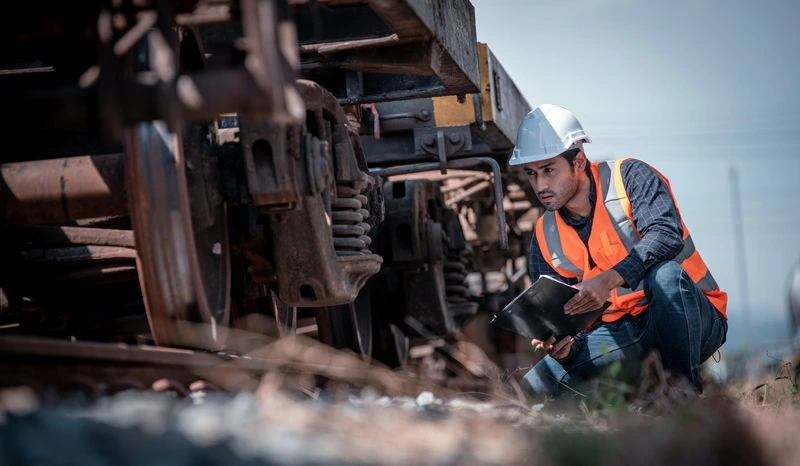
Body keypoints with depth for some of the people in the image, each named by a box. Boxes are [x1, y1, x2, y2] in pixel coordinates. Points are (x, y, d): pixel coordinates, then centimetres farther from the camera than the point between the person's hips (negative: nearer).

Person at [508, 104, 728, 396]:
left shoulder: (628, 176, -9)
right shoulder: (546, 237, 4)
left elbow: (667, 235, -27)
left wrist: (607, 280, -40)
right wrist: (564, 343, -22)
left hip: (695, 322, -3)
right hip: (623, 333, 3)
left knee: (664, 273, -38)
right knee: (533, 389, -18)